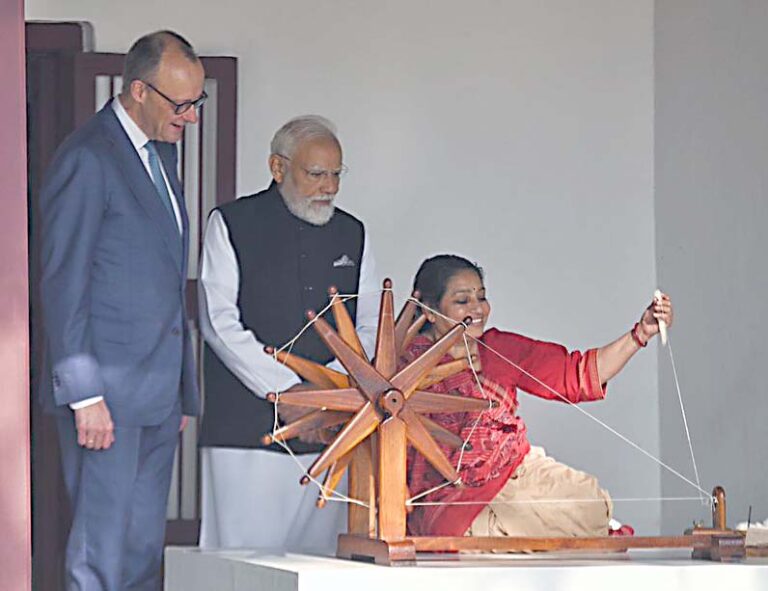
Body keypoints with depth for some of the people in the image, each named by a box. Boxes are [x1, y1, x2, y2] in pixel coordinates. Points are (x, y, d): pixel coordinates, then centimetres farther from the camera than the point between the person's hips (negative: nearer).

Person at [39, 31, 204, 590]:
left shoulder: (162, 149, 16)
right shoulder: (88, 157, -11)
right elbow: (62, 284, -14)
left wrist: (182, 387, 17)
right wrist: (84, 396, -17)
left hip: (159, 393, 9)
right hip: (108, 392, -9)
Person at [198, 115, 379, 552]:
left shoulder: (352, 235, 17)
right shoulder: (232, 225, 5)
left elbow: (371, 327, 13)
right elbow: (220, 322, -4)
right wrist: (285, 387, -12)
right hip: (247, 428, -3)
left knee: (321, 552, -1)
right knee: (246, 551, -8)